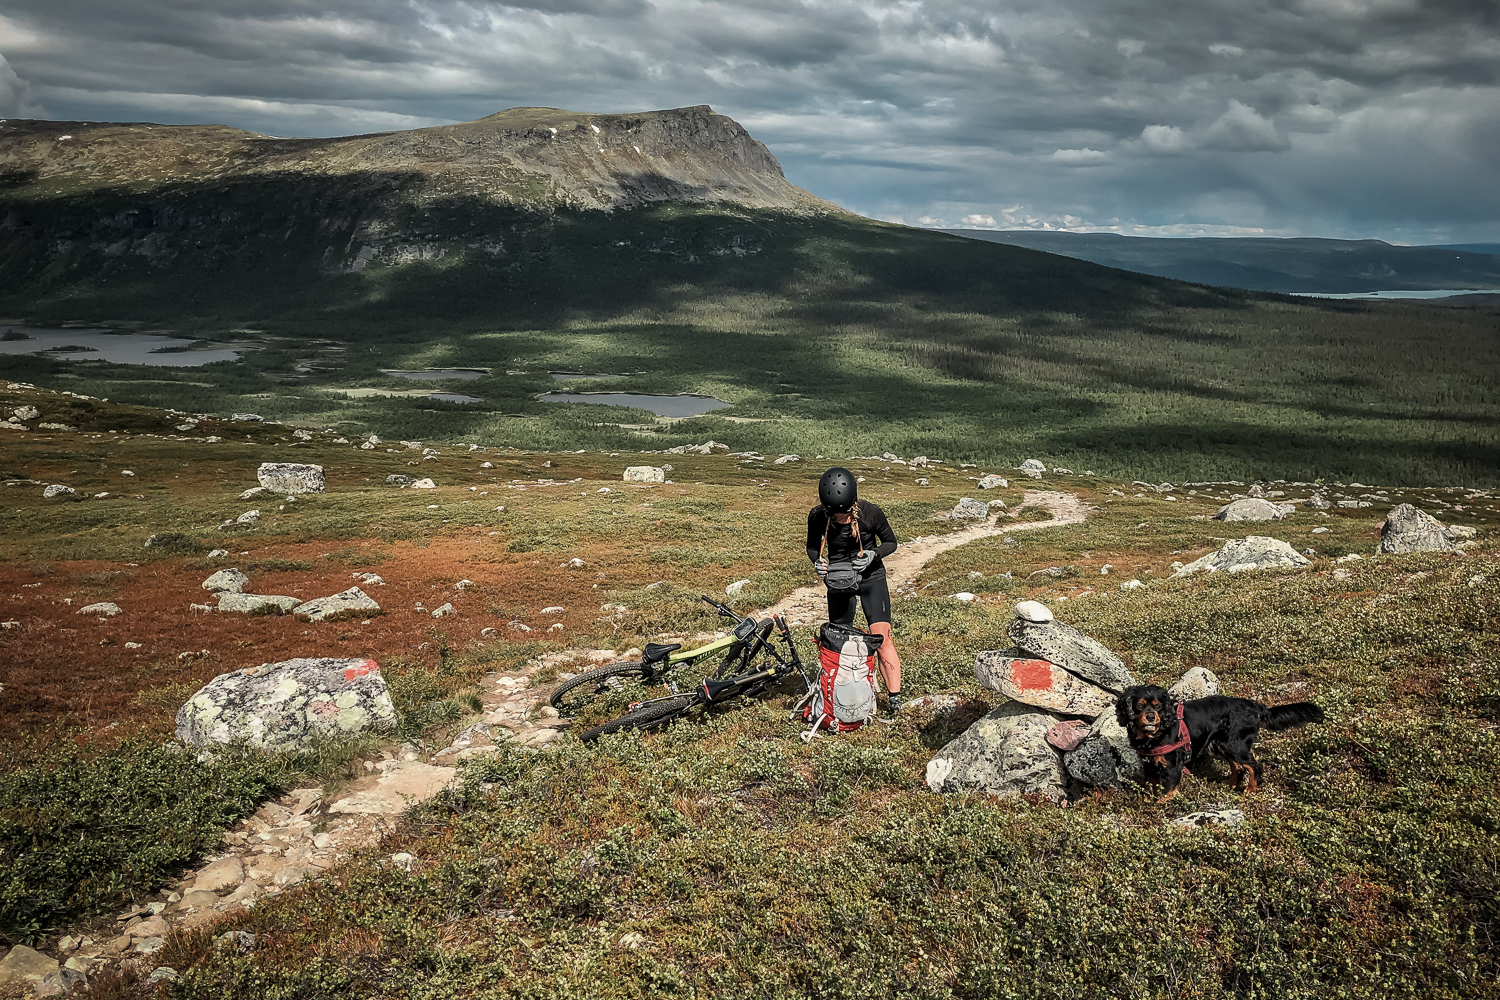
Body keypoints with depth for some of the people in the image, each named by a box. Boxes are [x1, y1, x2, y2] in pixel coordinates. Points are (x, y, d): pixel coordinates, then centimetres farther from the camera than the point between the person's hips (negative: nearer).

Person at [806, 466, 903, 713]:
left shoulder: (870, 513, -21)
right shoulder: (818, 517, -16)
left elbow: (891, 542, -5)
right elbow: (812, 545, 3)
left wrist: (873, 554, -24)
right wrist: (817, 561, -18)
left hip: (871, 576, -2)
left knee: (881, 637, -12)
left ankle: (894, 696, -6)